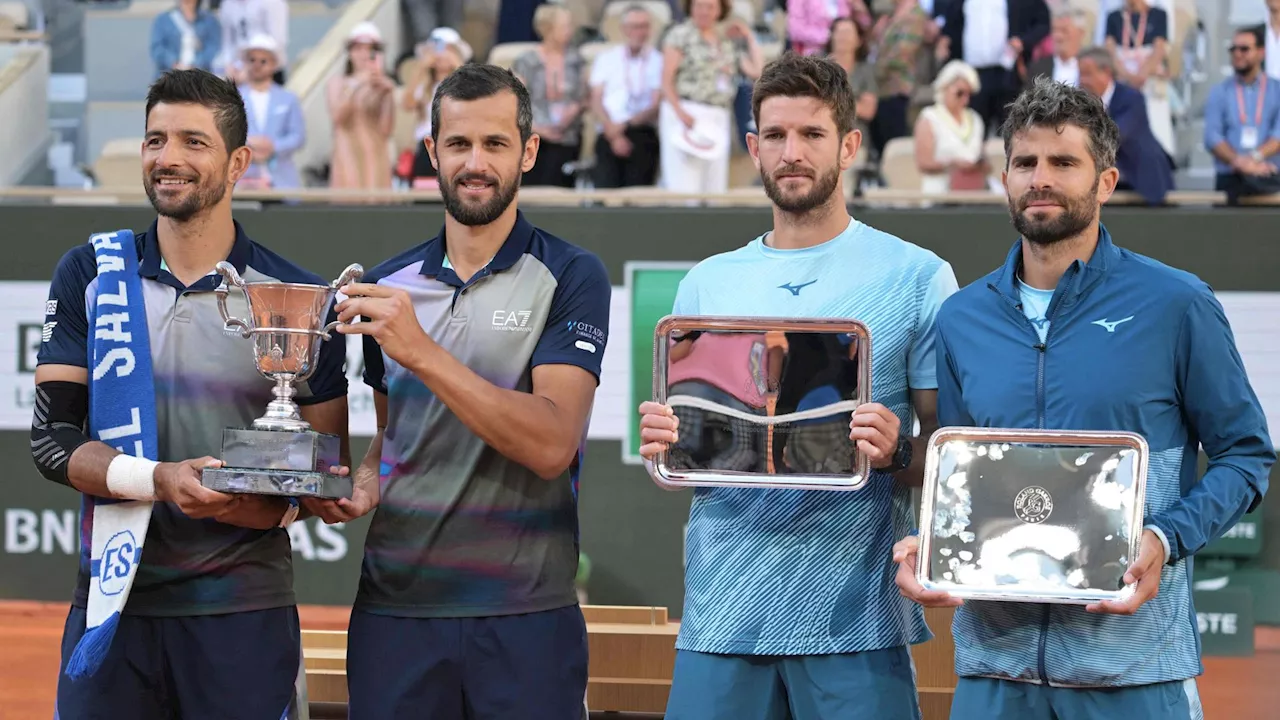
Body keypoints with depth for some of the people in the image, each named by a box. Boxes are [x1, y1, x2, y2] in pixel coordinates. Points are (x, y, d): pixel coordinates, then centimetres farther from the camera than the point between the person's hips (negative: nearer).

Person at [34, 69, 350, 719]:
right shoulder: (91, 275, 4)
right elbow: (52, 439, -2)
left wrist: (263, 505, -15)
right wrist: (161, 481, -19)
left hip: (244, 612, -1)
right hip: (114, 601, 1)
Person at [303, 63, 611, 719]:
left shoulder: (570, 278, -5)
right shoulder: (386, 285, 11)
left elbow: (551, 444, -17)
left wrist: (421, 352, -23)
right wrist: (362, 488, 0)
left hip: (524, 615, -4)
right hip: (394, 605, 4)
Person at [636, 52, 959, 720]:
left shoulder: (915, 277, 2)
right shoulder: (706, 284, 13)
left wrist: (895, 454, -20)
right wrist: (663, 444, -7)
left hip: (854, 615, -3)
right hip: (721, 610, 3)